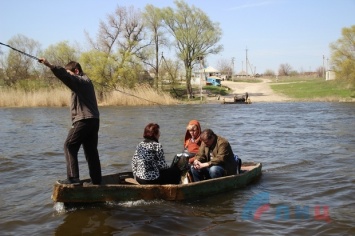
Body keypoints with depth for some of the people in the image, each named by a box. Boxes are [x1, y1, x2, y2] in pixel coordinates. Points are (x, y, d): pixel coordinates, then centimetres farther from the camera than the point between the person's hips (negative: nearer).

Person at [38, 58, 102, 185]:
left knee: (69, 146, -5)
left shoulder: (80, 81, -8)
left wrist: (49, 65, -34)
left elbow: (65, 76, -25)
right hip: (93, 120, 10)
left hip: (84, 120, -10)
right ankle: (96, 179, 11)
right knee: (91, 149, 10)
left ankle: (73, 177, -11)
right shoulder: (85, 81, 23)